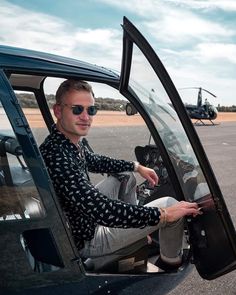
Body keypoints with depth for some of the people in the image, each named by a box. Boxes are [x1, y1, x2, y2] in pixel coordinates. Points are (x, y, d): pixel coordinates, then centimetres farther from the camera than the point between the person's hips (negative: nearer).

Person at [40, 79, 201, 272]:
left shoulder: (71, 142, -5)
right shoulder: (55, 156, -35)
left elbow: (94, 161, 16)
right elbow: (101, 211, -40)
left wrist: (136, 166, 11)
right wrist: (163, 215, -34)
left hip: (86, 217, 10)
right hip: (86, 241, -9)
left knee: (127, 176, 22)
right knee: (170, 204, -12)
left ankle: (137, 233, 33)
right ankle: (172, 262, 16)